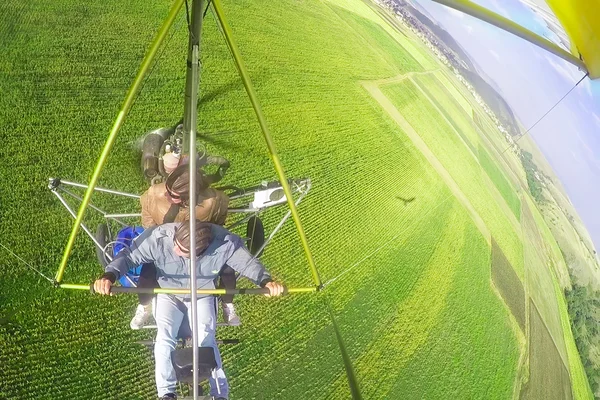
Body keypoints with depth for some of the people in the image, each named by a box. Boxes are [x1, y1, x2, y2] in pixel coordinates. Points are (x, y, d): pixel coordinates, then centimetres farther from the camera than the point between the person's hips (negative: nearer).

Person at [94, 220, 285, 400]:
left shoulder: (224, 243, -32)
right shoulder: (159, 238, -33)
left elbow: (247, 262, -18)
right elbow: (129, 255, -22)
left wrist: (266, 281, -35)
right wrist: (109, 275, -40)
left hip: (202, 296, 0)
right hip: (169, 295, 1)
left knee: (206, 338, -21)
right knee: (165, 336, -22)